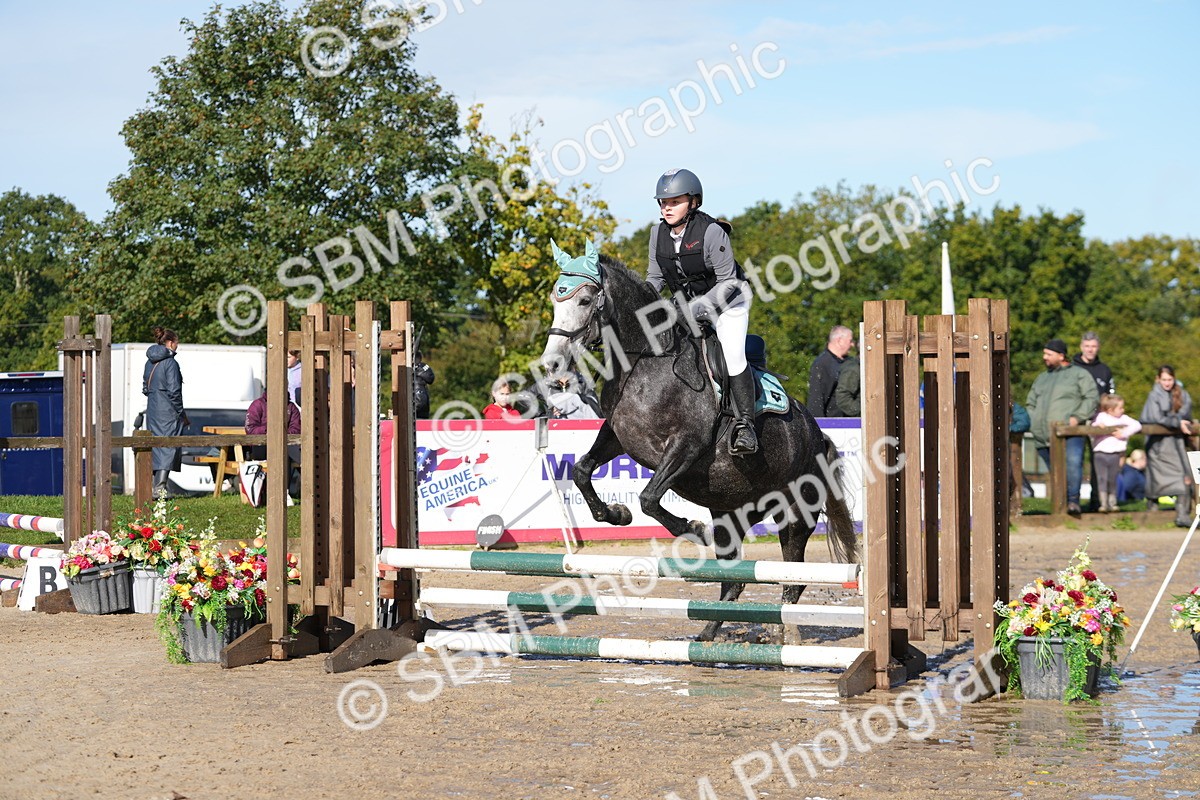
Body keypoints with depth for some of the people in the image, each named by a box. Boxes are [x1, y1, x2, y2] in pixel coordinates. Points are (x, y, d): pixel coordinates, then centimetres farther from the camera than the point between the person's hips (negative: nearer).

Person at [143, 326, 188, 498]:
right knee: (168, 447, -6)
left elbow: (145, 388, 16)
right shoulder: (170, 363, -12)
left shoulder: (150, 362, 11)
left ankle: (156, 486, 13)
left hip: (152, 411, 8)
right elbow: (173, 391, -15)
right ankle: (160, 487, -13)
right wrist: (182, 413, -8)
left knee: (156, 447, 12)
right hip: (168, 411, -8)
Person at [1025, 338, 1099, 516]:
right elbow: (1030, 403, 31)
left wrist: (1077, 417, -12)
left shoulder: (1078, 374, 8)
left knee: (1073, 462, -28)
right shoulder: (1042, 378, 26)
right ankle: (1061, 503, 12)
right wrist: (1033, 422, 12)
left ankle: (1073, 501, -31)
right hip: (1044, 437, 6)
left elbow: (1092, 398, -1)